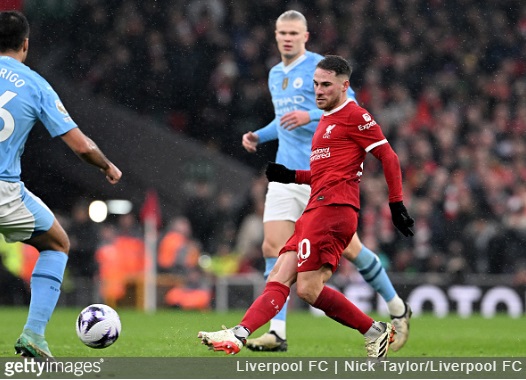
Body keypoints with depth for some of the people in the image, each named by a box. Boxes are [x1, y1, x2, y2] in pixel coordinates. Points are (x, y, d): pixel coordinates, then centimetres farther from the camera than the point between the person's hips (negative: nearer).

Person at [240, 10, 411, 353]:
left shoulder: (320, 67, -7)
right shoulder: (275, 75, 16)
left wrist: (311, 116, -25)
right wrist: (259, 136, 15)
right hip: (285, 172, 7)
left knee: (347, 246, -3)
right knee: (273, 248, -7)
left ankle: (397, 308, 17)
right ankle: (277, 332, -7)